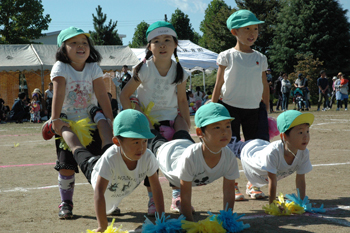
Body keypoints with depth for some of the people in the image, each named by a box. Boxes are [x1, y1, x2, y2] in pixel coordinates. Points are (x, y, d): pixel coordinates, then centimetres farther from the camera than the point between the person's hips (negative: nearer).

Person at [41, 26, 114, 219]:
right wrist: (55, 120, -29)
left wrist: (109, 121, -15)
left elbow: (102, 96, -8)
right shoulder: (60, 68, -9)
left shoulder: (93, 68, -3)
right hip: (68, 125, -2)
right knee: (66, 166, -5)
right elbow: (58, 94, -20)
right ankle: (66, 203, 10)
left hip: (91, 124, 2)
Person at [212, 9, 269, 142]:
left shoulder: (260, 58, 7)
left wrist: (266, 111, 13)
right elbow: (218, 85, 2)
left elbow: (265, 86, 14)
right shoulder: (227, 56, -1)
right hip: (230, 108, -3)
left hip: (253, 110, 3)